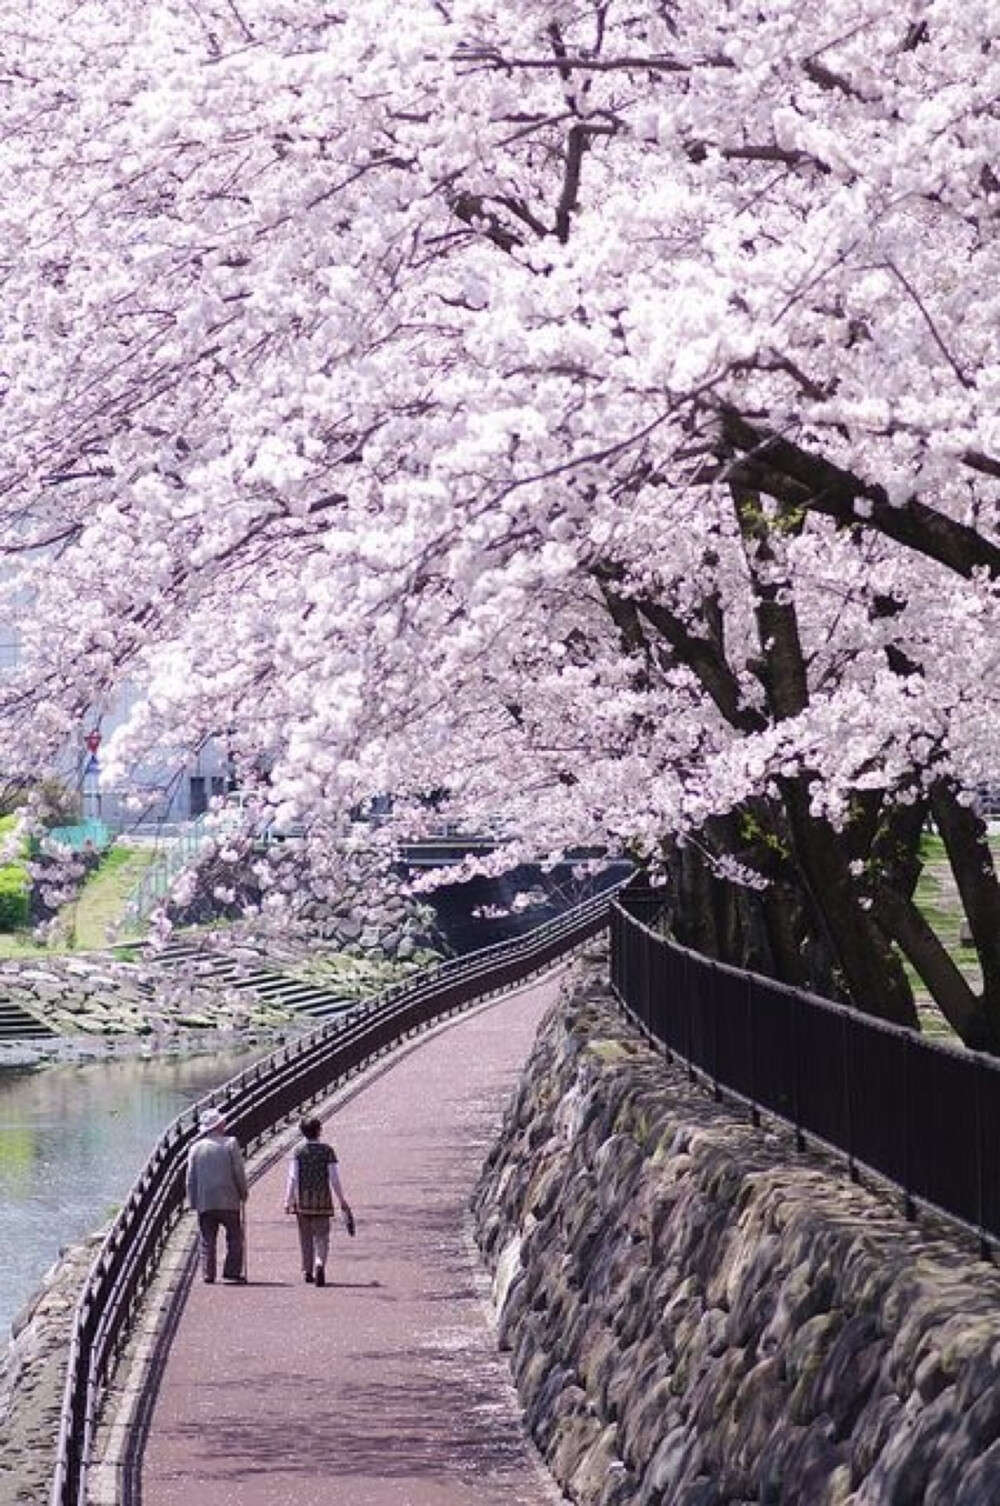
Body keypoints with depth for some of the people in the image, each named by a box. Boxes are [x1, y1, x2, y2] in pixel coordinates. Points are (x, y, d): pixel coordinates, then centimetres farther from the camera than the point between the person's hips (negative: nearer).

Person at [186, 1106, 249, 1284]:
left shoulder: (196, 1148, 5)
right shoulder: (230, 1144, -4)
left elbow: (190, 1178, 6)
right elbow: (239, 1172, -5)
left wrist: (192, 1202, 12)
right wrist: (243, 1192, 8)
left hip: (204, 1202, 3)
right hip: (228, 1202, -3)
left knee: (207, 1241, 6)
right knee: (234, 1237, 5)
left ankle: (208, 1274, 0)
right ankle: (232, 1271, -3)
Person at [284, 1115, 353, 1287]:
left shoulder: (298, 1150, -2)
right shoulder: (327, 1150, -2)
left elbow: (292, 1177, -7)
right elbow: (334, 1178, -2)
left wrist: (288, 1200, -4)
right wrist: (342, 1201, 8)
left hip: (302, 1198, 1)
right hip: (322, 1198, -1)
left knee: (306, 1236, 13)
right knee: (321, 1236, 2)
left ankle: (308, 1271, 19)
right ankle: (320, 1264, -23)